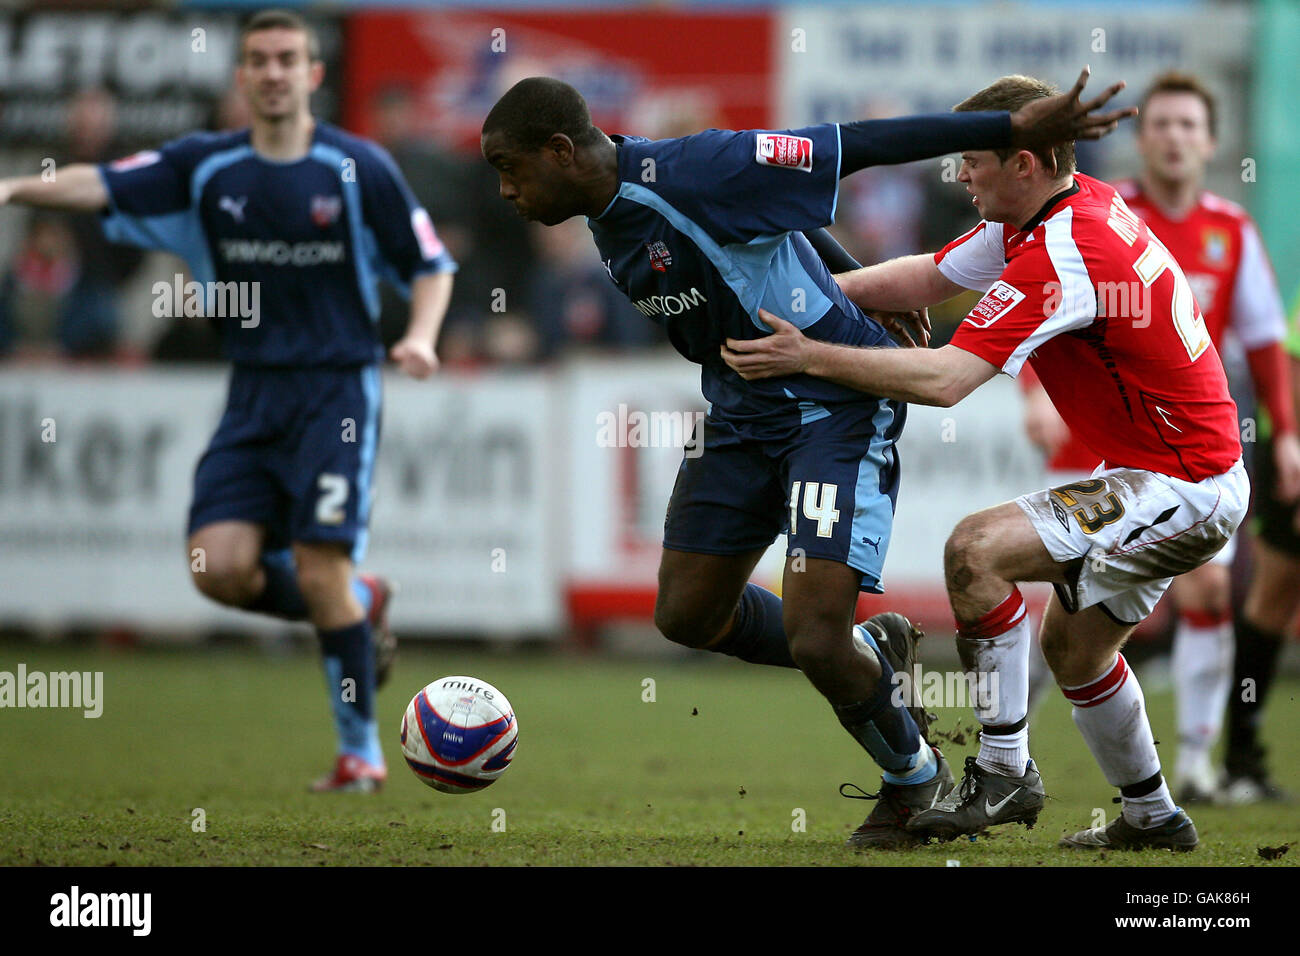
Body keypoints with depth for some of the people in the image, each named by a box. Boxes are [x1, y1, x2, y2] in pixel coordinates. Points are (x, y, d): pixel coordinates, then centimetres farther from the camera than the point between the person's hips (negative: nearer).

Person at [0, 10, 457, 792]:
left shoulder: (359, 168, -4)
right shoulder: (206, 168, 4)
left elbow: (430, 264, 3)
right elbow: (105, 188, -6)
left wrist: (420, 336, -15)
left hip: (337, 389, -4)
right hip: (254, 395, 4)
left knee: (319, 564, -13)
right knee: (220, 565, -12)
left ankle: (362, 752, 1)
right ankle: (359, 606, 18)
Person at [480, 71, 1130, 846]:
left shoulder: (692, 173, -26)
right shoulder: (608, 221, 2)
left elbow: (855, 148, -25)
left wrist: (1017, 129, -24)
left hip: (839, 405, -9)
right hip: (744, 411, 9)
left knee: (814, 639, -15)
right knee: (688, 614, 12)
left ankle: (916, 776, 14)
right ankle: (871, 654, 34)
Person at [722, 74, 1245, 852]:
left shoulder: (1060, 256, -25)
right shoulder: (1084, 206, 6)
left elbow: (944, 379, -30)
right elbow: (931, 277, 16)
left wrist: (809, 356, -27)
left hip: (1184, 487, -11)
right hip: (1164, 474, 11)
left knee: (978, 550, -21)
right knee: (1072, 642, 20)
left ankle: (1005, 772, -12)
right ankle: (1153, 816, 34)